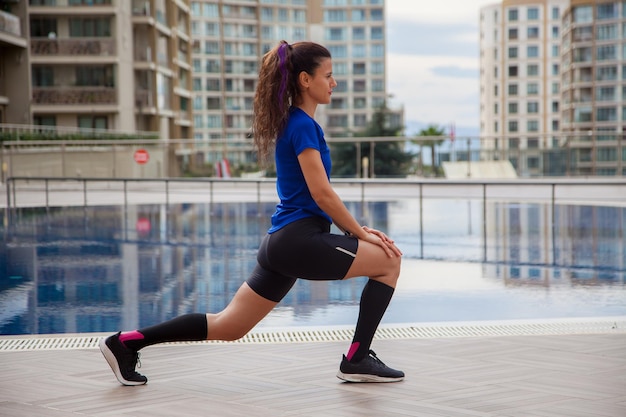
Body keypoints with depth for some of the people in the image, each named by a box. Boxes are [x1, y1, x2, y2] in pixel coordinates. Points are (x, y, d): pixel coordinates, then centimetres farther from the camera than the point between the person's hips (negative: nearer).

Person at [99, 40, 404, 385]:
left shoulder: (296, 123, 17)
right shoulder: (303, 125, -13)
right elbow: (322, 193, -16)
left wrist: (356, 229, 16)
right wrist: (361, 233, -7)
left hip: (282, 241, 10)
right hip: (298, 241, -10)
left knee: (227, 326, 11)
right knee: (389, 261, -3)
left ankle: (126, 342, 11)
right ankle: (357, 361, 1)